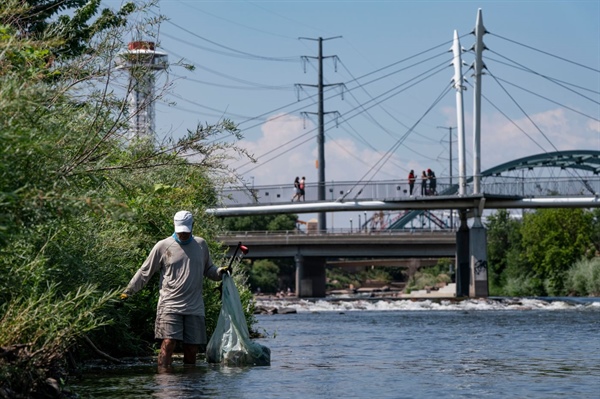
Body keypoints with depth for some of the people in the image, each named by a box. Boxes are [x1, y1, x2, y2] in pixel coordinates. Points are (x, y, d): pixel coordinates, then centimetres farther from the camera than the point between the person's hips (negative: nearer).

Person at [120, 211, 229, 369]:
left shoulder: (201, 245, 13)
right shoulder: (163, 246, 3)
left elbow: (209, 270, 25)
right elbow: (145, 272, 8)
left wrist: (220, 272, 3)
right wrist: (128, 291, 4)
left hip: (195, 307, 3)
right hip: (170, 306, -3)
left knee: (192, 349, 3)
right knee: (168, 343, -16)